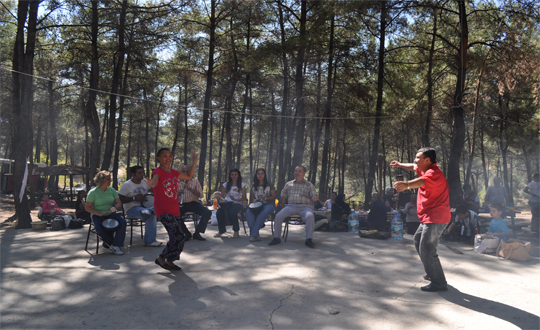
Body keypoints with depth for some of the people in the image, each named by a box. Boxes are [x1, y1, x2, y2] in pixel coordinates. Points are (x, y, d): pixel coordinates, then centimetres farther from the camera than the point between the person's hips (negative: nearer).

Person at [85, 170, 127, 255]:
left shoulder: (112, 190, 8)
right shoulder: (93, 192, -5)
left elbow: (119, 203, 7)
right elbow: (87, 207, -6)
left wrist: (115, 207, -18)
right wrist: (99, 214, -20)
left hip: (110, 214, 3)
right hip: (97, 216, -3)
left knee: (122, 222, -26)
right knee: (98, 228, -35)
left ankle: (116, 245, -19)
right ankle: (111, 242, -9)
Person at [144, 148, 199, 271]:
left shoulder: (173, 172, 12)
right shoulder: (158, 171, -9)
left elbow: (189, 177, 25)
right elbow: (155, 180, -33)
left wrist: (194, 162, 19)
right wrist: (152, 184, -57)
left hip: (175, 210, 8)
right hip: (163, 211, -7)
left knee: (177, 237, 8)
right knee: (179, 237, -16)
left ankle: (168, 260, 25)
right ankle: (161, 258, 3)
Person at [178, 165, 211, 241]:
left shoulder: (195, 182, 9)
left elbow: (200, 195, -3)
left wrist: (190, 189, -16)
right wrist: (179, 193, -13)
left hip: (194, 204, -1)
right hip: (183, 205, 1)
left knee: (208, 213, -27)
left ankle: (197, 233, -16)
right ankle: (187, 233, -14)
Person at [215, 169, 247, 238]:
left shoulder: (242, 185, 8)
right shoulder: (226, 184, 16)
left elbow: (244, 198, 1)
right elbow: (222, 195, 10)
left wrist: (235, 199, -17)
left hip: (237, 204, -3)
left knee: (232, 212, -38)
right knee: (219, 212, -30)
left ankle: (236, 231, -19)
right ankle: (221, 230, -9)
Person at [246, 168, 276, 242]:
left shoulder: (269, 185, 5)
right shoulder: (253, 186, 16)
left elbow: (274, 197, 3)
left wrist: (265, 198, -13)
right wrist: (253, 200, -2)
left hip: (268, 205, -3)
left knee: (261, 214, -38)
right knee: (248, 213, -31)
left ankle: (253, 235, -29)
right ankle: (256, 234, -27)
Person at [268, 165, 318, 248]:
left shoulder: (309, 185, 15)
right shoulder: (288, 184, 21)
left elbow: (313, 197, 7)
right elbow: (283, 197, 21)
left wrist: (315, 198, -17)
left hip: (305, 206, -2)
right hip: (291, 206, 2)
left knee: (310, 216, -35)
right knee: (278, 216, -24)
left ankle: (309, 239, -28)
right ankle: (276, 238, -12)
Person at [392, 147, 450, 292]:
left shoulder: (433, 172, -22)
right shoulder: (425, 169, 10)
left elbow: (422, 181, -45)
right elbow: (414, 167, 34)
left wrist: (407, 185, -63)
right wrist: (400, 164, 38)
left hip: (435, 218, -12)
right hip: (429, 217, 12)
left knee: (426, 250, -13)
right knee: (418, 240, 26)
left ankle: (439, 283, -2)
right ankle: (432, 273, 38)